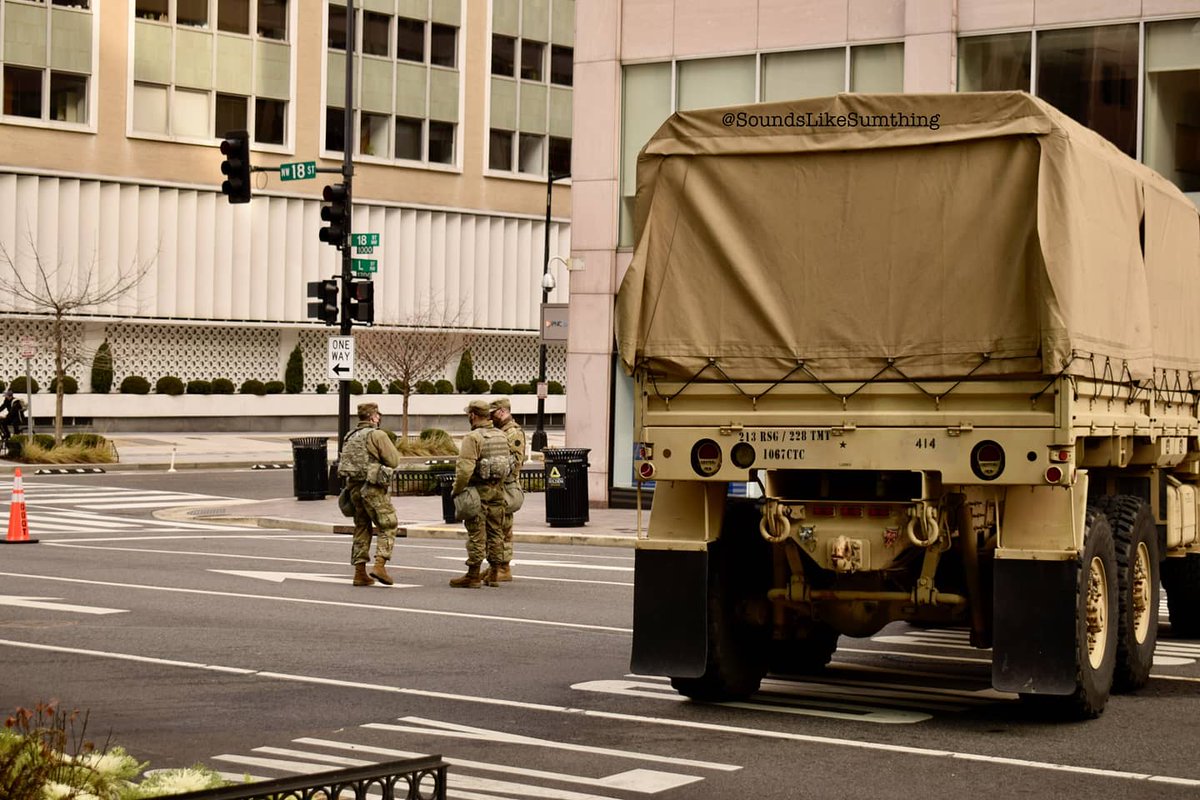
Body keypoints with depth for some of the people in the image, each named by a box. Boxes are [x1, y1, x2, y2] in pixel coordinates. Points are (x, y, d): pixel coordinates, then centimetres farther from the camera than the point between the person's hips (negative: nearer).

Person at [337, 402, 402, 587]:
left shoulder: (350, 437, 15)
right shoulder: (377, 435, -9)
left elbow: (344, 464, 15)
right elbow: (394, 461, -11)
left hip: (354, 487, 7)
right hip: (374, 488, -7)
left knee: (361, 529, 12)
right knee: (387, 526, -2)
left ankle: (360, 572, 10)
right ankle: (380, 564, -17)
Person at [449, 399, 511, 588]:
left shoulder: (473, 438, -15)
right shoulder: (501, 436, 10)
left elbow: (465, 468, -22)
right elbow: (510, 464, 15)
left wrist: (456, 490, -11)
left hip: (478, 490, -7)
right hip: (498, 489, 7)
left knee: (476, 534, -3)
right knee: (495, 532, 11)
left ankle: (473, 576, 0)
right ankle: (493, 574, 15)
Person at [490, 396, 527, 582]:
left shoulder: (514, 432, -11)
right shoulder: (497, 432, 20)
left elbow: (516, 460, -19)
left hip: (505, 487, -10)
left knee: (502, 529, -8)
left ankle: (504, 569, -5)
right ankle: (496, 566, 15)